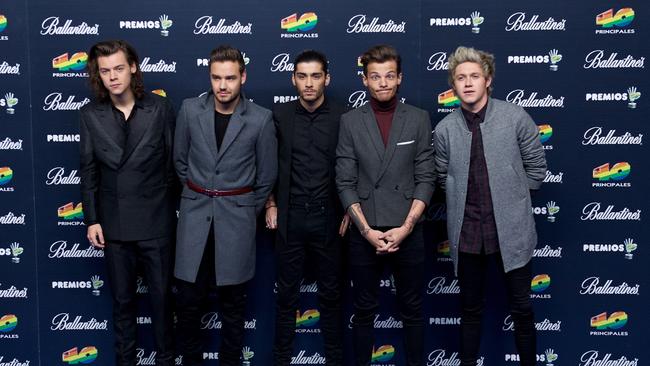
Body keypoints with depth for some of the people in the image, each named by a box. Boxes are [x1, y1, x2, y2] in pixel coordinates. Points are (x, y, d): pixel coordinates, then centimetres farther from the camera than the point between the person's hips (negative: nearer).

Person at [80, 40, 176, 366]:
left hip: (156, 221, -1)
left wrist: (173, 210, 1)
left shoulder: (160, 108, -6)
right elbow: (88, 171, 3)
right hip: (114, 223, 1)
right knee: (122, 299, 14)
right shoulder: (90, 115, -2)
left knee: (161, 295, 10)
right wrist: (92, 219, 0)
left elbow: (174, 164, -1)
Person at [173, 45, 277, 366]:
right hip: (195, 213, 2)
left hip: (236, 216, -1)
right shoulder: (190, 110, -2)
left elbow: (266, 174, 3)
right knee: (188, 299, 5)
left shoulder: (261, 119, -7)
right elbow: (180, 160, 11)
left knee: (232, 301, 9)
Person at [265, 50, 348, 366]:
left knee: (330, 294, 10)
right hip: (289, 217, 1)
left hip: (328, 218, -1)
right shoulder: (279, 115, 1)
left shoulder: (343, 117, -3)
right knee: (287, 294, 10)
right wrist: (271, 204, 5)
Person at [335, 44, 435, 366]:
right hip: (364, 234, 0)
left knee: (412, 310, 10)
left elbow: (425, 179, -1)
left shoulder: (418, 119, 2)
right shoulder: (349, 122, 1)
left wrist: (405, 227, -10)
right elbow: (345, 183, -2)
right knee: (365, 311, 11)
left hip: (407, 233, 0)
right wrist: (367, 230, -10)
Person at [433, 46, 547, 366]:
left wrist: (510, 198, 6)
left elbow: (536, 168, 3)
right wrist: (466, 204, 7)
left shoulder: (515, 117, -5)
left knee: (521, 309, 8)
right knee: (470, 310, 14)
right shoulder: (444, 129, 0)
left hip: (510, 231, -1)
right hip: (467, 234, 2)